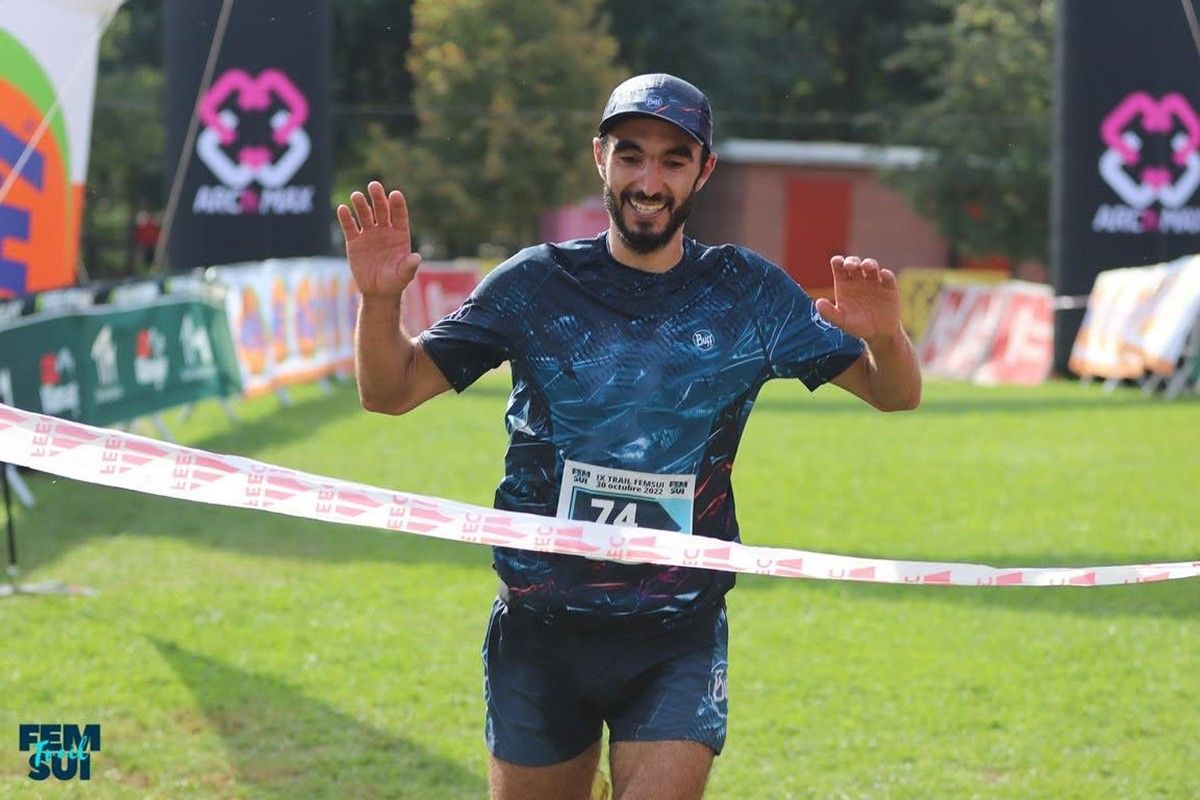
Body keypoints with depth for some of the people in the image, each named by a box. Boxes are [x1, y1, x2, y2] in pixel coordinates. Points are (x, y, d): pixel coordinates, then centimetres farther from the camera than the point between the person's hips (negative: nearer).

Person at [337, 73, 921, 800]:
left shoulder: (750, 294, 0)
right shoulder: (536, 284, -1)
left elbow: (897, 394, 3)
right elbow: (390, 392, 0)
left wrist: (884, 336, -20)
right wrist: (380, 299, -20)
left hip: (679, 639, -1)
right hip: (541, 631, 1)